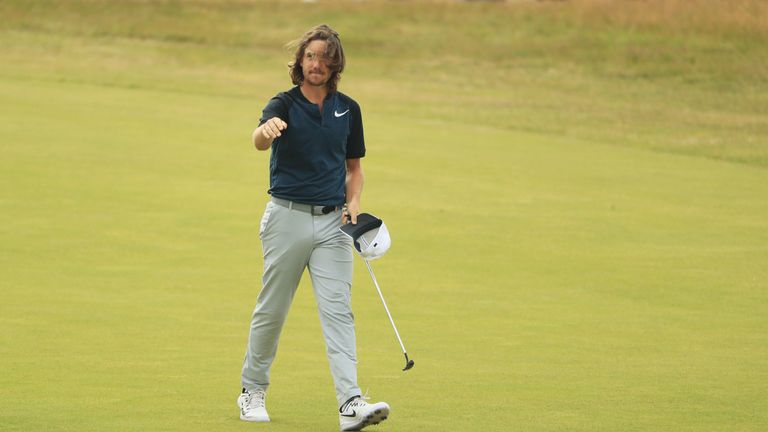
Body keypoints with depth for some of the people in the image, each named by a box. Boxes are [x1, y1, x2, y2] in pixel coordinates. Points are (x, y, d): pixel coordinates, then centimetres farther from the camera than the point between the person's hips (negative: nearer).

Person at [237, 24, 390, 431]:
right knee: (271, 309, 7)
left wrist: (353, 201, -2)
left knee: (338, 310, -8)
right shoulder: (285, 104, -6)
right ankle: (253, 391, 25)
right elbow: (260, 141, -29)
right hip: (288, 216, -2)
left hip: (332, 221, 2)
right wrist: (266, 130, -53)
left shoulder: (348, 109, 7)